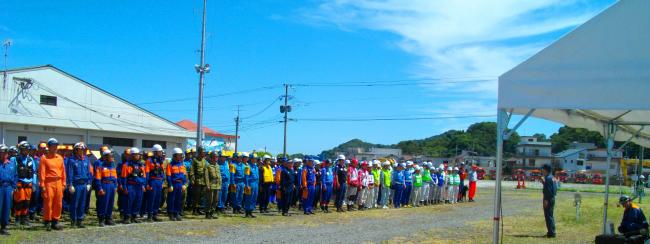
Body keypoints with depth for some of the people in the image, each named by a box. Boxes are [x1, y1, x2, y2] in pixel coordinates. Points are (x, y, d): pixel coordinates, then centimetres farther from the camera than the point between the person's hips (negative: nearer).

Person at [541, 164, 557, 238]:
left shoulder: (548, 178, -16)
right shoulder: (552, 177, 14)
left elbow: (548, 190, -22)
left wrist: (546, 200, -21)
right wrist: (543, 182, 16)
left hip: (548, 199, -10)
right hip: (552, 198, 10)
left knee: (548, 216, -6)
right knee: (550, 216, 17)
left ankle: (551, 232, -6)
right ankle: (552, 232, 24)